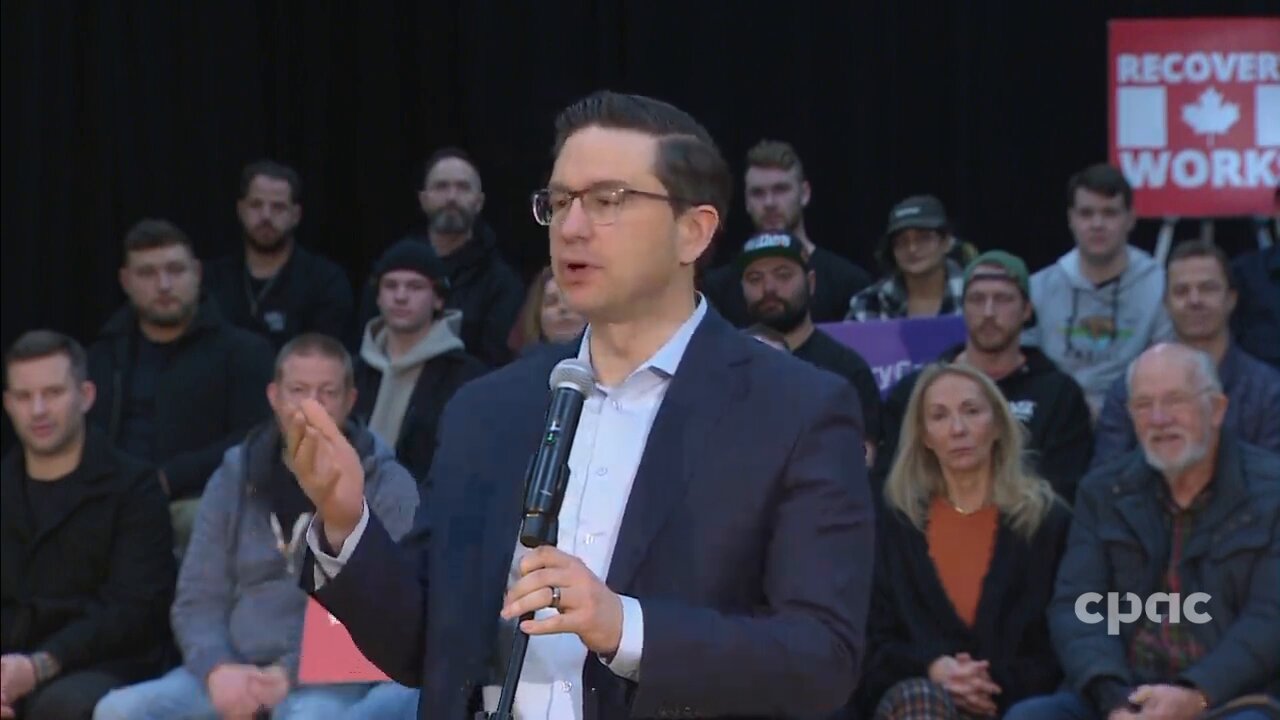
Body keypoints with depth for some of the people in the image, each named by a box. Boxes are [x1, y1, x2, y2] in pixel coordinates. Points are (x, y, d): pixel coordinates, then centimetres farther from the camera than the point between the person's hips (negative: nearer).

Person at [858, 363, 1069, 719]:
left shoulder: (1047, 520, 12)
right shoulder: (895, 524, 16)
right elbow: (873, 641, 10)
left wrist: (998, 682, -10)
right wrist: (932, 667, -11)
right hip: (914, 691, 1)